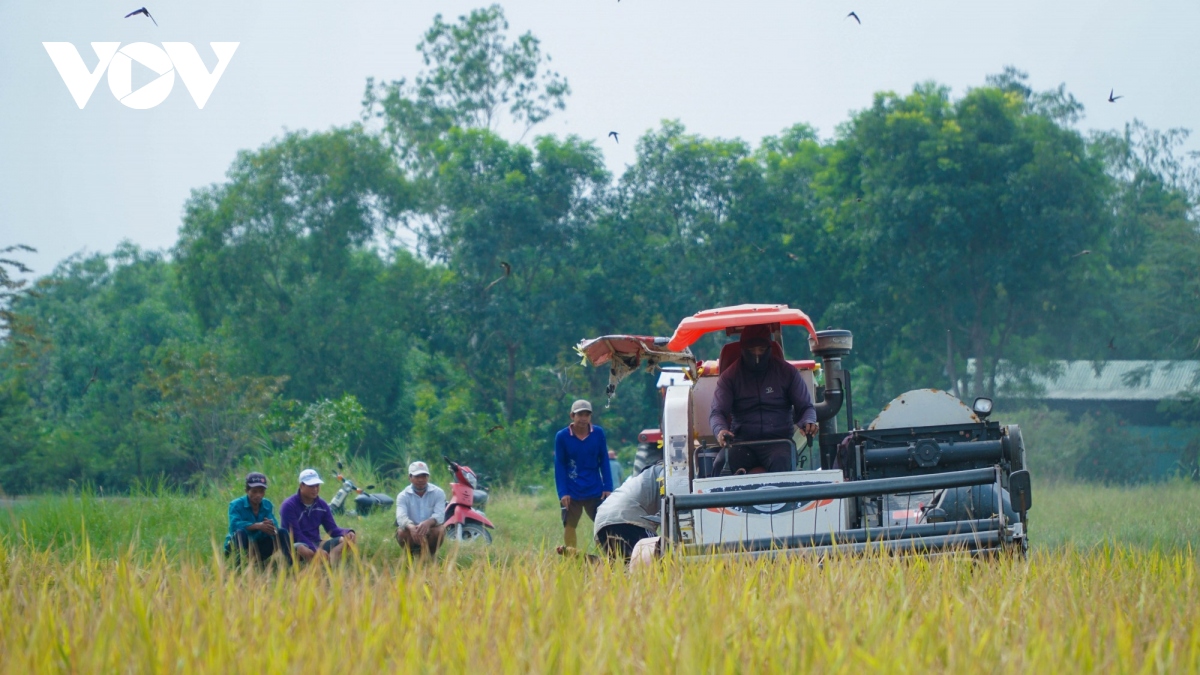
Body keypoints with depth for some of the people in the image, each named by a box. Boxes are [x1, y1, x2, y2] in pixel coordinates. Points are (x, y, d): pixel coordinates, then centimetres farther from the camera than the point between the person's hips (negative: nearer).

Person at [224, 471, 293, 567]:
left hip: (259, 547, 5)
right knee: (240, 533, -36)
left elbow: (275, 526, -12)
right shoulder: (236, 505, -10)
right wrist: (257, 526, -42)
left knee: (282, 533, -11)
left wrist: (271, 526, -38)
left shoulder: (268, 505, 4)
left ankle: (289, 565, -23)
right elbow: (234, 525, -30)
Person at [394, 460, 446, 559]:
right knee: (402, 532, -32)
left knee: (439, 531, -32)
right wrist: (411, 527, -50)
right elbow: (401, 517, -25)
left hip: (429, 530, 0)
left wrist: (428, 523, -46)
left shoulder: (438, 493, -5)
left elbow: (439, 515, -21)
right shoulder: (403, 496, -6)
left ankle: (430, 554, -2)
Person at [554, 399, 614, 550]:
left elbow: (604, 462, 4)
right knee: (569, 526, 3)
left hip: (595, 491, 1)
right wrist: (562, 493, -10)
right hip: (572, 492, -1)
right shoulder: (562, 437, -7)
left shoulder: (598, 433, -3)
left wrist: (608, 487, -1)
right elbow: (559, 466, -4)